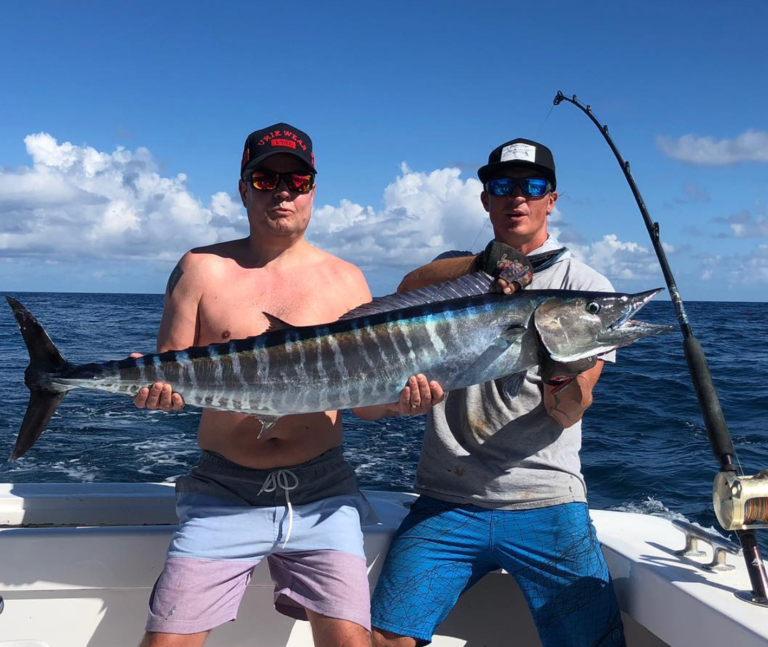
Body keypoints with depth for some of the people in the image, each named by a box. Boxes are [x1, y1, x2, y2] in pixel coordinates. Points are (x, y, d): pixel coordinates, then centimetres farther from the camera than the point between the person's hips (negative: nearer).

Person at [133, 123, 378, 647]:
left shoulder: (345, 280, 6)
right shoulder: (203, 269, 5)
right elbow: (170, 377, 4)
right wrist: (152, 387, -18)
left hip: (322, 492, 1)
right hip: (223, 493, 0)